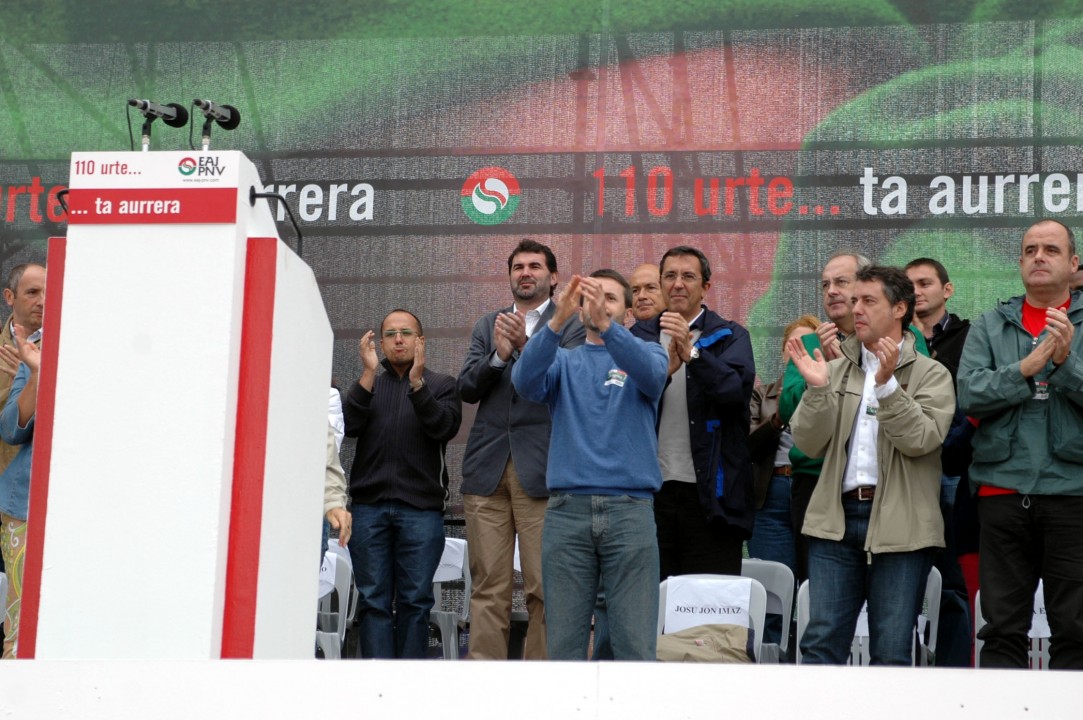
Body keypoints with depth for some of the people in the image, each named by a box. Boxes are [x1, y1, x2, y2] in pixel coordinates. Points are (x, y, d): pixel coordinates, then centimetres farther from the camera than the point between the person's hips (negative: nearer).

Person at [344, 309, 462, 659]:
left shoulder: (441, 385, 12)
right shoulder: (369, 385, 17)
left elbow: (444, 427, -6)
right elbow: (350, 425, -1)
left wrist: (417, 383, -17)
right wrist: (369, 373, -10)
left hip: (421, 508, -2)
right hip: (369, 506, 2)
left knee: (415, 600, -1)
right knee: (374, 600, -2)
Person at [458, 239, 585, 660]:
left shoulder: (571, 326, 7)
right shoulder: (488, 327, 20)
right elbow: (467, 389, 10)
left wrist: (527, 346, -21)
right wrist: (497, 356, -9)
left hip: (541, 471, -3)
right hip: (488, 468, 4)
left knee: (544, 589, -6)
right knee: (488, 587, 2)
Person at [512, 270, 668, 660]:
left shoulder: (645, 353, 13)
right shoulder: (564, 361, 15)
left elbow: (652, 376, -12)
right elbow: (526, 382, -7)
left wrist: (606, 325, -28)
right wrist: (558, 320, -21)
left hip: (630, 510, -1)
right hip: (567, 510, 1)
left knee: (635, 641, -3)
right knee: (564, 639, 3)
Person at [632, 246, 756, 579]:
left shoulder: (729, 336, 6)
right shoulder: (642, 335, 13)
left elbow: (738, 388, -12)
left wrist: (692, 353, -26)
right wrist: (664, 371, -19)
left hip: (709, 491, -2)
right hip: (652, 488, 2)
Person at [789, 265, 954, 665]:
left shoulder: (930, 374, 4)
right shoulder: (836, 370, 15)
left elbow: (921, 439, -12)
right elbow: (809, 444, 6)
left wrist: (886, 384, -18)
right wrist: (816, 389, -8)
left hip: (899, 524, -3)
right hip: (837, 518, 3)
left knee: (892, 652, 2)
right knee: (821, 642, 0)